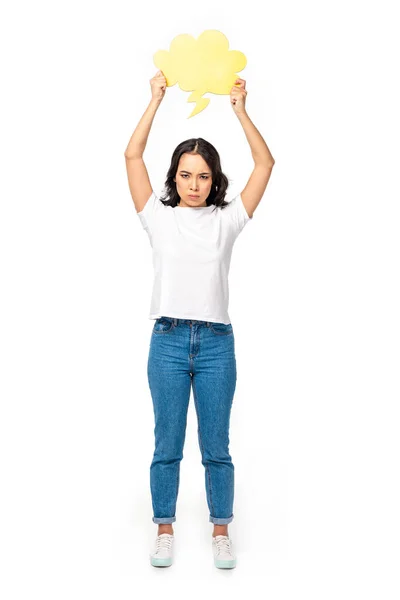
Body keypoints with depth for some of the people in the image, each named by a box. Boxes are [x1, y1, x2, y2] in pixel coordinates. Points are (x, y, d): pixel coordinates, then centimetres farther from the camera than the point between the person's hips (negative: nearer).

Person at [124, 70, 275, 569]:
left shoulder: (227, 219, 5)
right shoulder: (159, 217, 5)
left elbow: (265, 163, 4)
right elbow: (133, 156, 0)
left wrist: (240, 109, 4)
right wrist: (157, 99, 3)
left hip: (216, 341, 0)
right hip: (168, 340, 0)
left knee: (216, 447, 9)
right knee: (166, 446, 9)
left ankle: (221, 531, 24)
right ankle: (165, 530, 25)